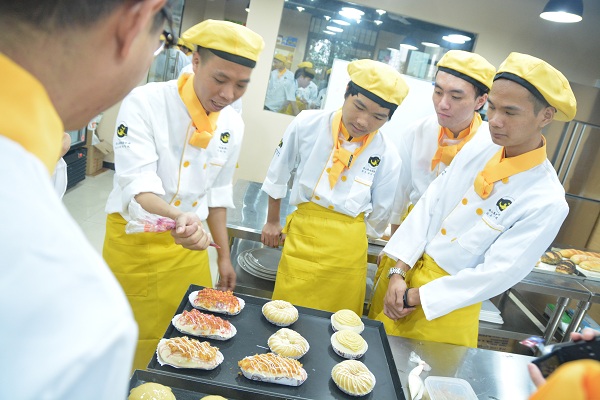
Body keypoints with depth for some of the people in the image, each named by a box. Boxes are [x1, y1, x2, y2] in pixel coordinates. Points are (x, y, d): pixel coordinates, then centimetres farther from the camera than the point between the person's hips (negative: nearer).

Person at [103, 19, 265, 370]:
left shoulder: (233, 124, -1)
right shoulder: (146, 102, -18)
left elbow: (217, 192, 8)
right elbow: (137, 183, -25)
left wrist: (224, 256, 10)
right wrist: (177, 216, -46)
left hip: (189, 248, 5)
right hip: (135, 242, -4)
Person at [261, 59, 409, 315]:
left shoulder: (387, 157, -8)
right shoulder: (308, 125, -9)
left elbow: (378, 217, 7)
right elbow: (277, 175, 7)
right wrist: (272, 222, 17)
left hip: (347, 252, 1)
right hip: (301, 239, 0)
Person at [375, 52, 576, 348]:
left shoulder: (547, 202, -20)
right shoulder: (480, 145, -6)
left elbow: (497, 274, -19)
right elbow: (430, 204, -4)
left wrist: (415, 297, -15)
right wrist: (399, 273, -10)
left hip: (448, 301, -4)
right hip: (408, 270, 4)